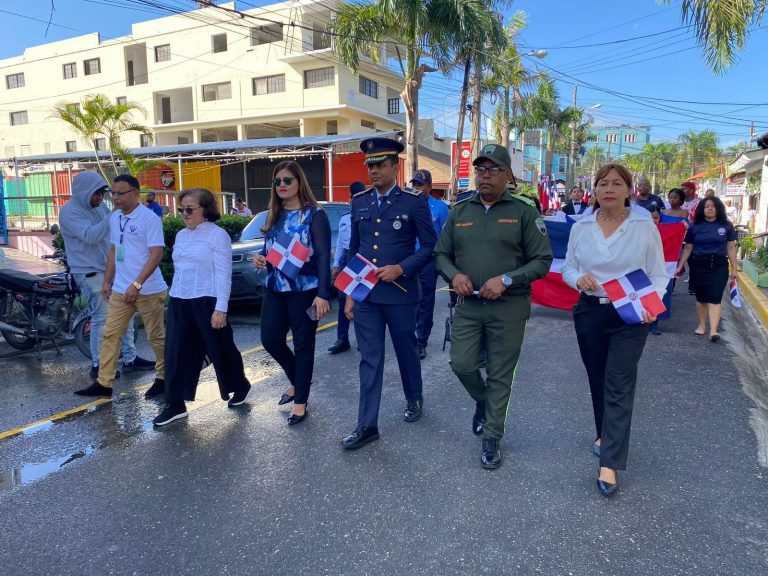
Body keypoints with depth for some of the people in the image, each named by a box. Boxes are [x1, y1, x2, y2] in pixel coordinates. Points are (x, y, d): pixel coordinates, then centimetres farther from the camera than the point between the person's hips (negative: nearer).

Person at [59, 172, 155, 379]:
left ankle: (130, 359, 18)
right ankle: (98, 366, 10)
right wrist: (113, 216, -30)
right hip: (91, 274, -7)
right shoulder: (69, 212, -12)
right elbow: (90, 235, -27)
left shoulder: (99, 206, 10)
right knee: (102, 319, -4)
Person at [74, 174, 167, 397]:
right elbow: (113, 250, 20)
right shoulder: (114, 218, 10)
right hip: (120, 289, 7)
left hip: (148, 290, -7)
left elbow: (156, 254, -19)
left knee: (156, 336, 5)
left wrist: (136, 285, -23)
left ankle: (164, 378, 21)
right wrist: (107, 281, 16)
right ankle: (104, 383, 16)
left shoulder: (149, 218, -14)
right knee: (110, 335, 8)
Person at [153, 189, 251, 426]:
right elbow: (179, 269, 18)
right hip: (179, 302, 7)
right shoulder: (181, 235, 13)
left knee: (221, 350, 7)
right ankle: (175, 405, 15)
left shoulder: (217, 234, -9)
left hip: (206, 302, -7)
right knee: (176, 354, 6)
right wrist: (174, 298, 16)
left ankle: (240, 387, 30)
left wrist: (221, 309, -17)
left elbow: (223, 274, -13)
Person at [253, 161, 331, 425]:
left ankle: (300, 401, 19)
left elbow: (323, 256, -14)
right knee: (270, 339, 8)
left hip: (305, 290, -6)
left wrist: (323, 294, -21)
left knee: (303, 345, 4)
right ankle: (297, 381, 34)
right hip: (275, 288, 7)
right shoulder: (274, 215, 11)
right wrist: (260, 258, -5)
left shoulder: (314, 214, -8)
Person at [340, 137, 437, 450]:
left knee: (406, 352, 15)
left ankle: (414, 400, 40)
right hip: (364, 295, 3)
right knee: (369, 360, 5)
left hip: (400, 294, -3)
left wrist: (401, 269, -18)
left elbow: (429, 246, -4)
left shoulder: (414, 201, -5)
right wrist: (349, 293, 9)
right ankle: (367, 426, 11)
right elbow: (354, 250, 11)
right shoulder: (359, 202, 8)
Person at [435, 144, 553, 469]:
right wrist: (454, 275, -10)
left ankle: (491, 439, 23)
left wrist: (506, 280, -19)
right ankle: (483, 401, 36)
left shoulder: (524, 212, -3)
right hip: (467, 305, 3)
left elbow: (542, 261, -5)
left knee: (500, 376, 5)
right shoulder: (459, 212, 8)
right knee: (461, 364, 2)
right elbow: (441, 254, 11)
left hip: (508, 308, -3)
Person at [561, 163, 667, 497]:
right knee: (598, 380, 14)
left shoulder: (645, 227, -5)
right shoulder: (580, 228, 2)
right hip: (589, 312, 3)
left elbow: (658, 274, -2)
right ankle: (606, 435, 38)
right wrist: (578, 279, -15)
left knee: (619, 385, -6)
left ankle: (609, 464, -2)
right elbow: (568, 268, 9)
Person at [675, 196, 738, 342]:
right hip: (698, 265, 1)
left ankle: (713, 330, -14)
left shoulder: (726, 226, 3)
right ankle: (701, 325, 25)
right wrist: (680, 266, 4)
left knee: (715, 298, -8)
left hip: (719, 265, -1)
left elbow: (731, 248, 6)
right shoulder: (695, 227, 4)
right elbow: (688, 248, 8)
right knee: (701, 298, 9)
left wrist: (734, 268, 4)